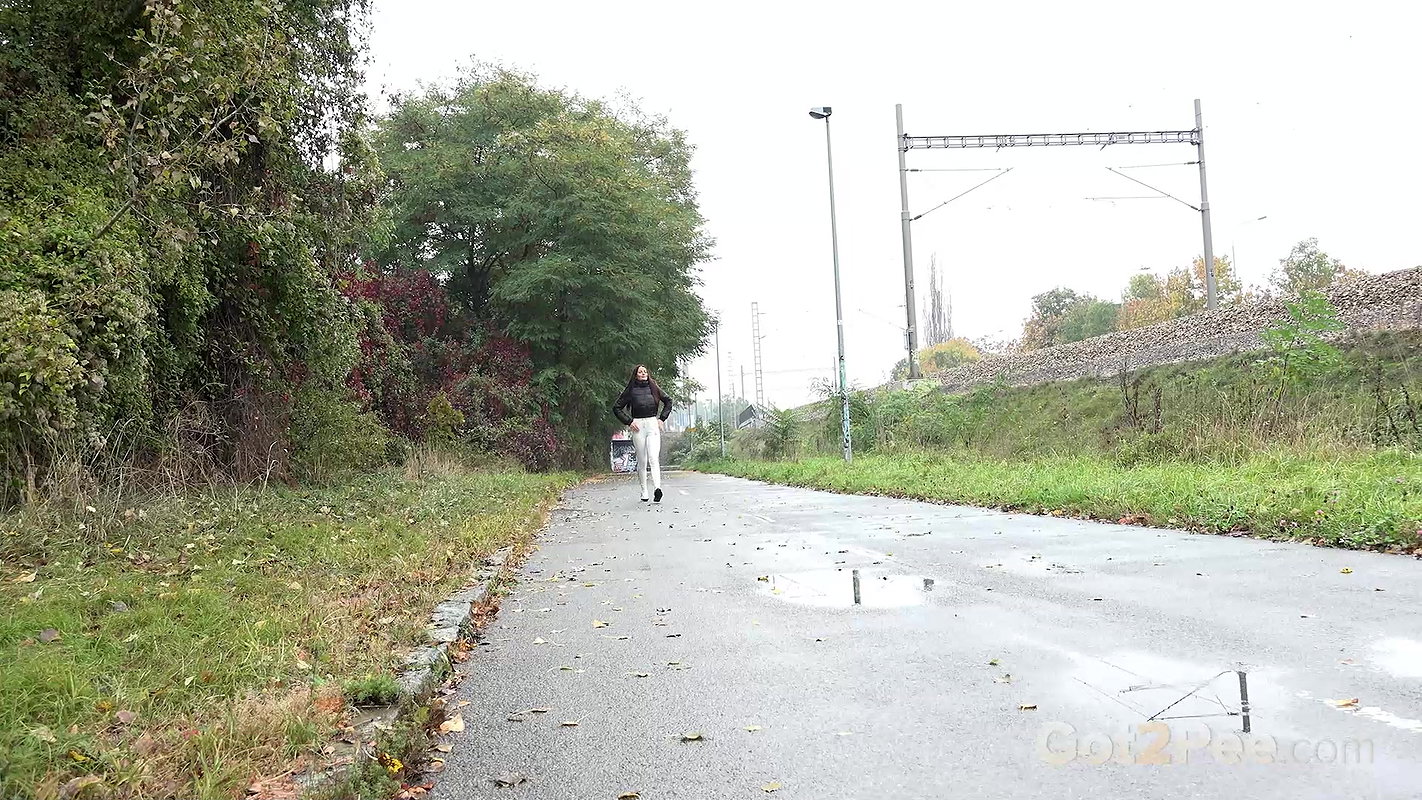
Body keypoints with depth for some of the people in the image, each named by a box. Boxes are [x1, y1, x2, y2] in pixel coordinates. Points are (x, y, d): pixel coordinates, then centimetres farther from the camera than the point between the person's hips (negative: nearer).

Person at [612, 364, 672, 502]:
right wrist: (629, 422, -2)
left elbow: (668, 402, 21)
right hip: (638, 426, 0)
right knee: (642, 461, 4)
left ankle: (657, 488, -31)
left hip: (653, 425, 0)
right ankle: (644, 492, 14)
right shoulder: (631, 391, 2)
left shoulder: (654, 388, 8)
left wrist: (662, 418, 11)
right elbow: (616, 408, 6)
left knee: (654, 458, -16)